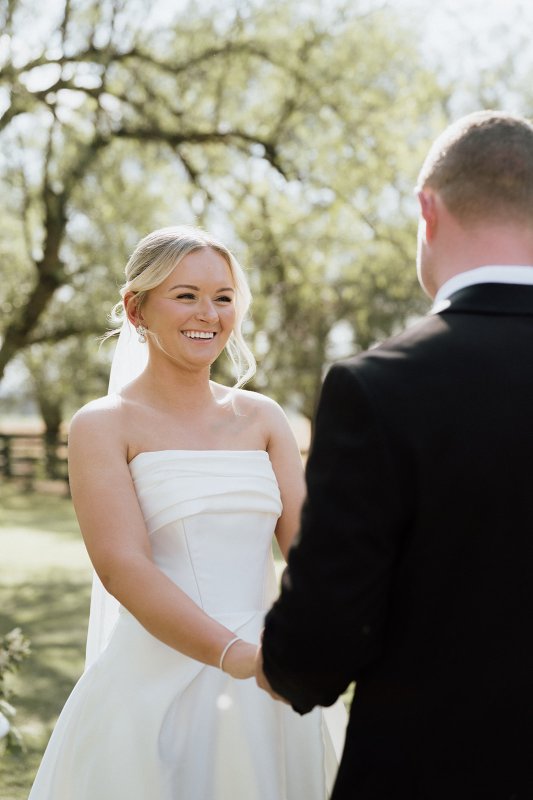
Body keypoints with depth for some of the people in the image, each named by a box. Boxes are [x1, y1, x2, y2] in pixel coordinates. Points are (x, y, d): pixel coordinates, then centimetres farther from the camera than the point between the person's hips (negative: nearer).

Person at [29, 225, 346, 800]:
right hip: (157, 690, -4)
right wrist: (235, 656, -30)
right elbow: (123, 568, -17)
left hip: (269, 700, 4)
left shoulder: (262, 418, 8)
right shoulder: (103, 425, -5)